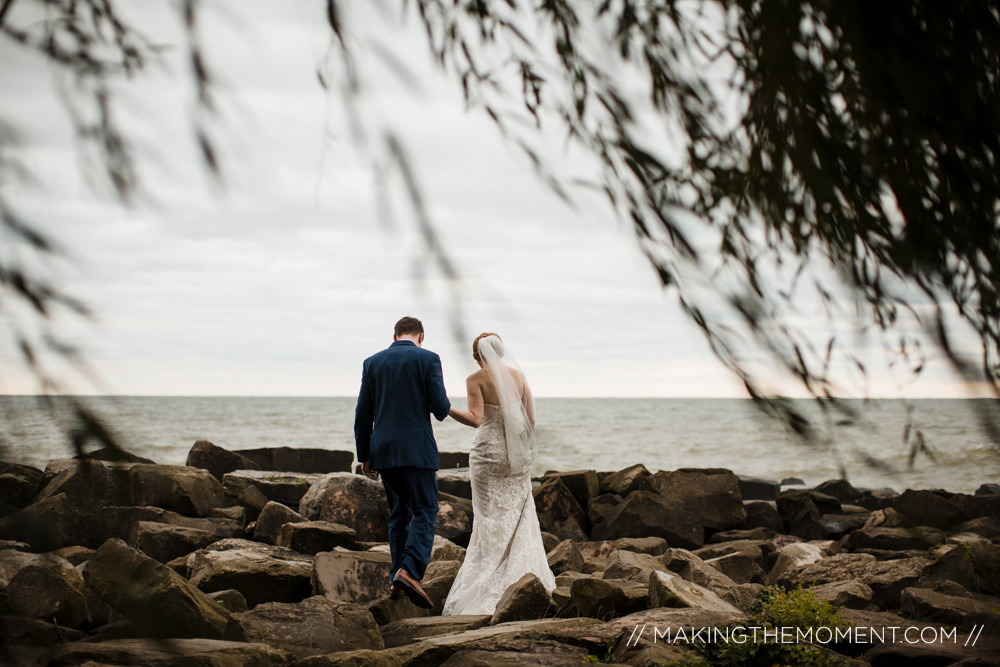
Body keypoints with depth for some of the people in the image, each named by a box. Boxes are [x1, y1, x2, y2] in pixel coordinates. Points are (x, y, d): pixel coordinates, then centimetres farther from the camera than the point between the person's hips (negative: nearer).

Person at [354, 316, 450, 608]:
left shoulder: (372, 362, 9)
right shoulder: (428, 359, -2)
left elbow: (363, 413, 8)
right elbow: (441, 409, -8)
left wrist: (364, 456, 14)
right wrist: (443, 406, 16)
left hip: (383, 452, 5)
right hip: (416, 449, -4)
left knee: (398, 513, 15)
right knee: (424, 513, -1)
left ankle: (396, 581, 13)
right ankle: (409, 571, -21)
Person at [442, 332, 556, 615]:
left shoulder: (476, 379, -6)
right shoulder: (518, 376, 5)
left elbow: (476, 419, -16)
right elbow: (530, 420, 5)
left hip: (489, 451, -3)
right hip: (517, 455, 3)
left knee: (490, 520, 1)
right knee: (519, 518, 11)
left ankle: (490, 586, 1)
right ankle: (527, 577, 11)